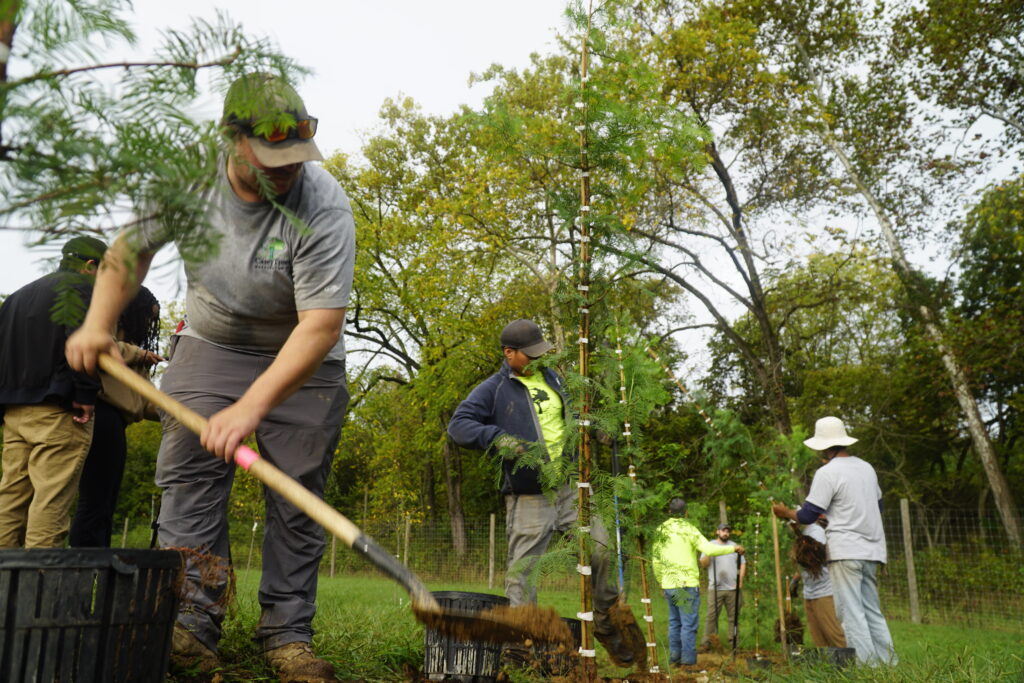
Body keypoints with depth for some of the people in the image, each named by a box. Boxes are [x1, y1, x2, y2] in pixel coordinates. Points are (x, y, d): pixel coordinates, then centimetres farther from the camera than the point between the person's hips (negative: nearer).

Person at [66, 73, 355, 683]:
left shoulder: (323, 206, -27)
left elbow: (321, 323, -32)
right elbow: (132, 248, 6)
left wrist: (250, 408, -37)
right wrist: (98, 325, -3)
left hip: (303, 360, -3)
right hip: (210, 343, 3)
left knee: (298, 499, -4)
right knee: (189, 478, -8)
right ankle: (190, 628, -4)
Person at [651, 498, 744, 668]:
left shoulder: (660, 531, 8)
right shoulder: (688, 529, -8)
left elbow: (655, 561, 12)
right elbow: (709, 549, -17)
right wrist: (733, 548, -5)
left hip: (669, 584, 6)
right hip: (687, 584, -6)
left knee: (674, 623, 15)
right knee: (689, 624, -1)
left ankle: (674, 659, 18)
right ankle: (688, 661, 0)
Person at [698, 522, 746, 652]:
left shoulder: (734, 546, 13)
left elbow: (742, 564, 12)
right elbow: (703, 564, -2)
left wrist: (740, 580, 0)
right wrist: (709, 553, -17)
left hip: (733, 588, 3)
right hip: (715, 588, -3)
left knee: (734, 616, 5)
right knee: (711, 616, -5)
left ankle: (734, 643, 13)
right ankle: (706, 643, -1)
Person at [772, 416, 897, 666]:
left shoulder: (827, 472, -11)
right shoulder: (867, 468, 12)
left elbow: (808, 515, -9)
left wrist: (785, 512, 9)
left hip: (846, 551, -8)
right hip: (872, 551, 8)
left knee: (851, 612, -4)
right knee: (872, 611, 13)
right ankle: (890, 664, 12)